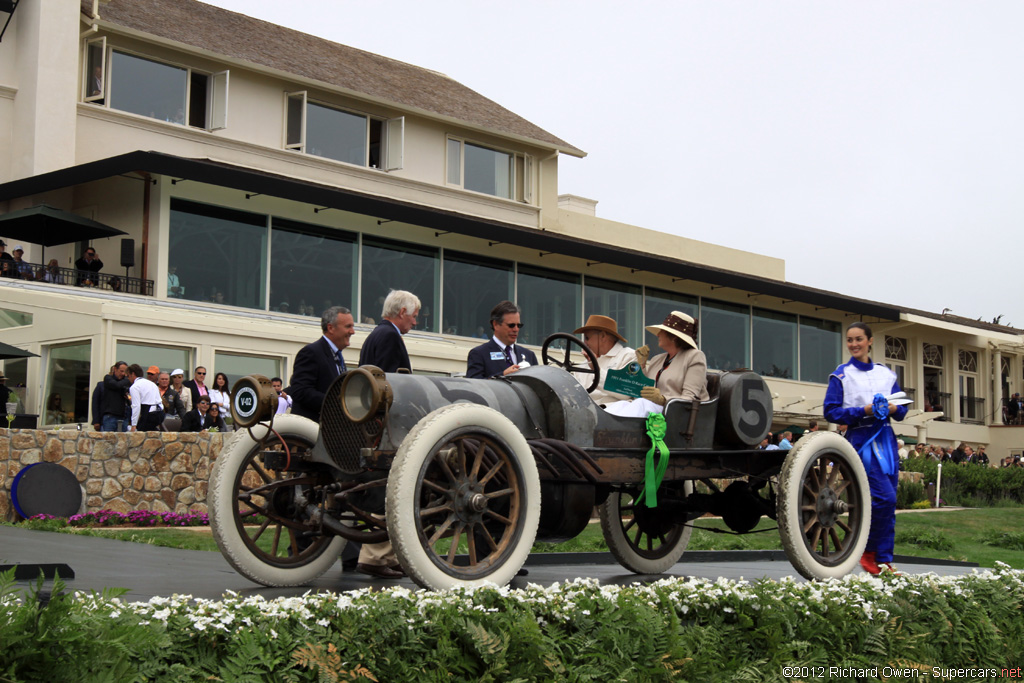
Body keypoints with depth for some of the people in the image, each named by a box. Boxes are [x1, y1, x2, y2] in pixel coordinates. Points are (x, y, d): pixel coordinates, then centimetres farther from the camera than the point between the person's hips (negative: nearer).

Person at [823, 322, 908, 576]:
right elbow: (831, 411, -5)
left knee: (888, 502, 3)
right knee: (884, 498, -17)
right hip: (861, 440, -5)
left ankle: (883, 560, 10)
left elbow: (902, 409, 18)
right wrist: (863, 411, -16)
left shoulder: (886, 374, 15)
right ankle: (869, 552, -1)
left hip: (885, 439, 5)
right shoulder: (841, 375, 2)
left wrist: (894, 409, -5)